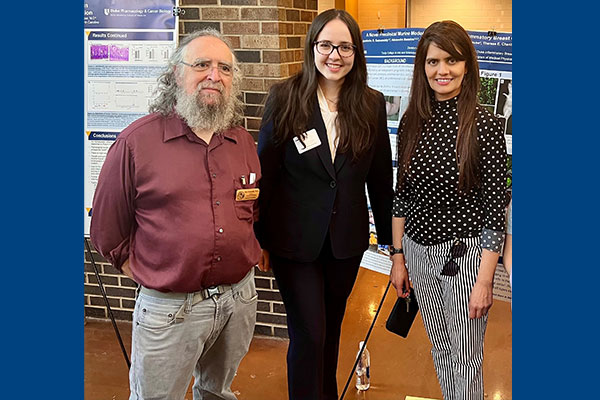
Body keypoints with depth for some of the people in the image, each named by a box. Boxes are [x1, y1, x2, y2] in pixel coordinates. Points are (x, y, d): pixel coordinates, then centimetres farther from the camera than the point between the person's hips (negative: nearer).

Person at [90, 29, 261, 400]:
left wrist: (248, 256, 10)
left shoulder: (244, 143, 5)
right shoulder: (137, 141, -10)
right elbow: (107, 227, -3)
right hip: (169, 308, -4)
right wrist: (145, 272, 0)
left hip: (240, 297, 4)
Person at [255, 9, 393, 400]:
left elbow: (380, 176, 4)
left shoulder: (372, 104, -2)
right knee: (308, 334, 0)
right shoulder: (285, 98, -8)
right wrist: (257, 238, -4)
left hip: (347, 239, 3)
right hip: (295, 238, -3)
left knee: (332, 328, 19)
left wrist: (388, 235, 8)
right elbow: (265, 171, -5)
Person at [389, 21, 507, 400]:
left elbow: (496, 208, -13)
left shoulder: (484, 125, -14)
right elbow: (402, 194, 9)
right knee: (440, 350, 20)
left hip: (465, 252, -5)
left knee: (466, 359, 7)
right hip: (418, 250, 5)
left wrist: (484, 281, -14)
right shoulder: (412, 121, 2)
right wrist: (398, 257, 8)